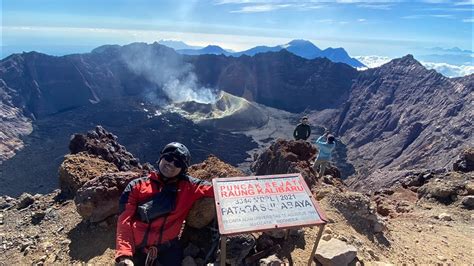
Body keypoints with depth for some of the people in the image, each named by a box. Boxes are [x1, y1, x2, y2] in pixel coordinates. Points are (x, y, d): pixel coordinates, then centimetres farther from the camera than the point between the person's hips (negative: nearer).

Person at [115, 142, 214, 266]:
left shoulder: (188, 186, 7)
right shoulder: (137, 185, 8)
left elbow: (215, 190, -5)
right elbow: (125, 221, 1)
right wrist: (124, 254, -10)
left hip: (167, 251, 0)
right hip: (135, 251, 1)